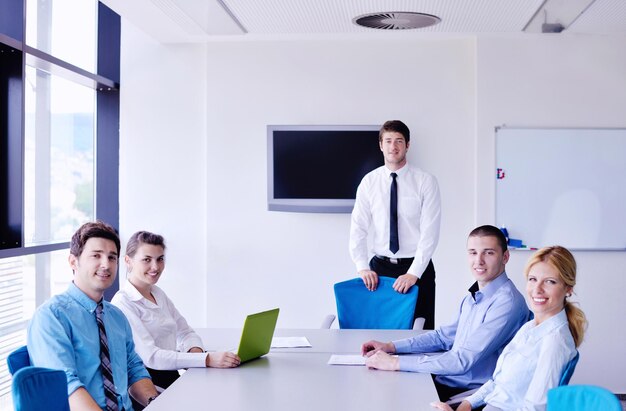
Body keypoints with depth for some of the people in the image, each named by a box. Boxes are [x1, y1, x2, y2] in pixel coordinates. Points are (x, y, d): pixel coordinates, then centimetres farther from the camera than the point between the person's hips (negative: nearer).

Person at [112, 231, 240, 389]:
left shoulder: (158, 294, 15)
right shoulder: (123, 303, -11)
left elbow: (186, 333, 17)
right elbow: (150, 357, -20)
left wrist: (195, 350, -8)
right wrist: (207, 359, -29)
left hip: (173, 378, 7)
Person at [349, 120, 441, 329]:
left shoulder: (426, 181, -4)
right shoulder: (369, 182, 4)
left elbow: (430, 232, -9)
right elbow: (358, 228, 2)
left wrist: (414, 273, -17)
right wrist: (363, 268, -10)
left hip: (417, 267, -2)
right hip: (380, 267, 2)